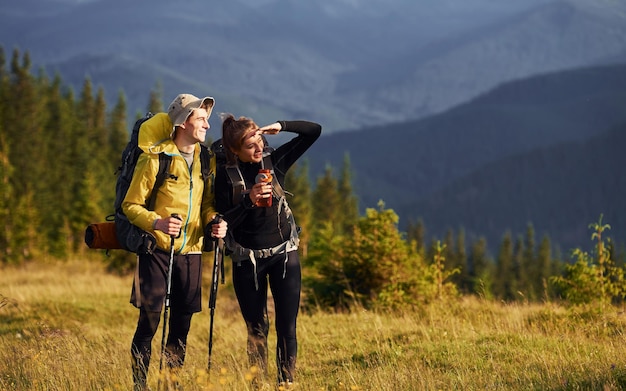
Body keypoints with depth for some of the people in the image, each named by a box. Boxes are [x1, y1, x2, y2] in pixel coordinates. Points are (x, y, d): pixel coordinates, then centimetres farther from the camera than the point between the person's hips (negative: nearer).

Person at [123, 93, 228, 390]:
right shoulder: (155, 158, -10)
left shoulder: (205, 160, 8)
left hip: (191, 251, 5)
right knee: (149, 320, -6)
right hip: (157, 249, -5)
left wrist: (214, 221, -3)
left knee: (182, 321, 8)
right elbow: (131, 205, -7)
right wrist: (156, 223, -25)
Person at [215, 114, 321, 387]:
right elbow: (224, 221, -9)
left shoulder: (274, 161, -1)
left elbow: (314, 131, -1)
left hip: (284, 254, 1)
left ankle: (287, 382, -2)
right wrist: (248, 200, -24)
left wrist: (281, 126, -16)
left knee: (287, 324, -5)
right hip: (247, 259, -1)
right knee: (256, 328, 3)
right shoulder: (226, 175, -5)